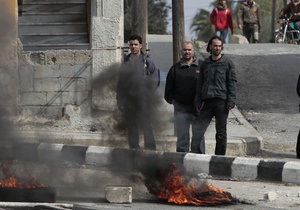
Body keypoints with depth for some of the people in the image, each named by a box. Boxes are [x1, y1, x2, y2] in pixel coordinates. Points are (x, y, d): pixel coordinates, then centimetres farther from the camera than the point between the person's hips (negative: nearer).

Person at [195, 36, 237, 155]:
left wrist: (231, 102, -11)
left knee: (221, 132, 2)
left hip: (221, 101, -4)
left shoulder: (227, 63, 3)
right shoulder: (205, 64, 15)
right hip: (207, 101, 4)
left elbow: (232, 83, -1)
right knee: (199, 131, -6)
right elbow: (200, 84, 18)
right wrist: (198, 103, 9)